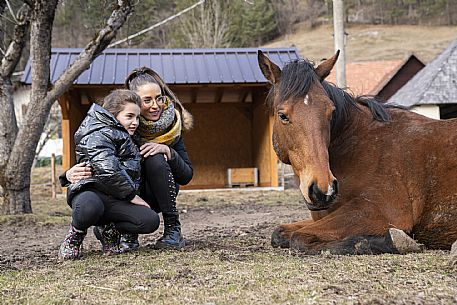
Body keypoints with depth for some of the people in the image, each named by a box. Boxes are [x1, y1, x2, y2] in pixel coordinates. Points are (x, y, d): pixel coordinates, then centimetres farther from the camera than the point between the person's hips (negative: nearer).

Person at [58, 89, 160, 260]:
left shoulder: (125, 139, 26)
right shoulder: (98, 135, -7)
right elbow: (107, 170, -21)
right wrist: (132, 195, -15)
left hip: (116, 199, 8)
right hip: (90, 190, -8)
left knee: (151, 221, -18)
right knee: (89, 208, -45)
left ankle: (108, 229, 8)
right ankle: (75, 235, -7)